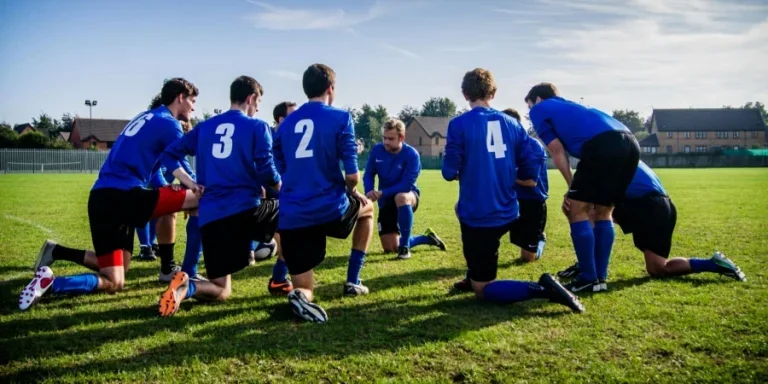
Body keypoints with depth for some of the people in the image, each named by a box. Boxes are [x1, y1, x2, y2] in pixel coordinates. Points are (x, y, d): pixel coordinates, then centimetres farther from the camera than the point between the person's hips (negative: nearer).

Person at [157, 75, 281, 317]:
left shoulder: (205, 127, 16)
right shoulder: (257, 126, 2)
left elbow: (170, 154, 14)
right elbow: (267, 172, -3)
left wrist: (190, 183, 12)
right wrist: (284, 191, 16)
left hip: (210, 218, 4)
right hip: (246, 209, -4)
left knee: (221, 291, 15)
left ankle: (187, 287, -20)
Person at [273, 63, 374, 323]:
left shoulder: (285, 124, 14)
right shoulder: (340, 118, -2)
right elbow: (352, 176, -8)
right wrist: (351, 192, 16)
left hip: (292, 218, 4)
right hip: (330, 209, -3)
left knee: (304, 290, 15)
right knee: (367, 207, 33)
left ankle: (301, 295, -24)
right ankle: (352, 282, 28)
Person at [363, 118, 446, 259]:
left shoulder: (412, 154, -21)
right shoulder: (377, 150, -9)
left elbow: (406, 185, -27)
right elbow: (368, 174, -3)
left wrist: (382, 193, -33)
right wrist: (369, 192, -24)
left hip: (408, 196, -4)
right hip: (386, 201, 4)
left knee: (401, 197, -45)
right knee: (390, 248, 1)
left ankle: (405, 246, -28)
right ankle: (427, 238, 28)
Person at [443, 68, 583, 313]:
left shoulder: (459, 124, -9)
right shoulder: (512, 123, 5)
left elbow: (450, 172, -10)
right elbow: (530, 171, 4)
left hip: (478, 216, -6)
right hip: (507, 214, 6)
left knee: (482, 290, 6)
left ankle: (541, 289, -18)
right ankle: (473, 276, 36)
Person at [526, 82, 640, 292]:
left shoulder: (539, 109, 20)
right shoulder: (570, 107, 40)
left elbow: (558, 151, 11)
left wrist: (573, 187, 14)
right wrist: (578, 190, 27)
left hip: (603, 144, -8)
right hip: (630, 142, 8)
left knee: (577, 210, 4)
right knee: (603, 212, 18)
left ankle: (589, 278, 7)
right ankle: (600, 277, 21)